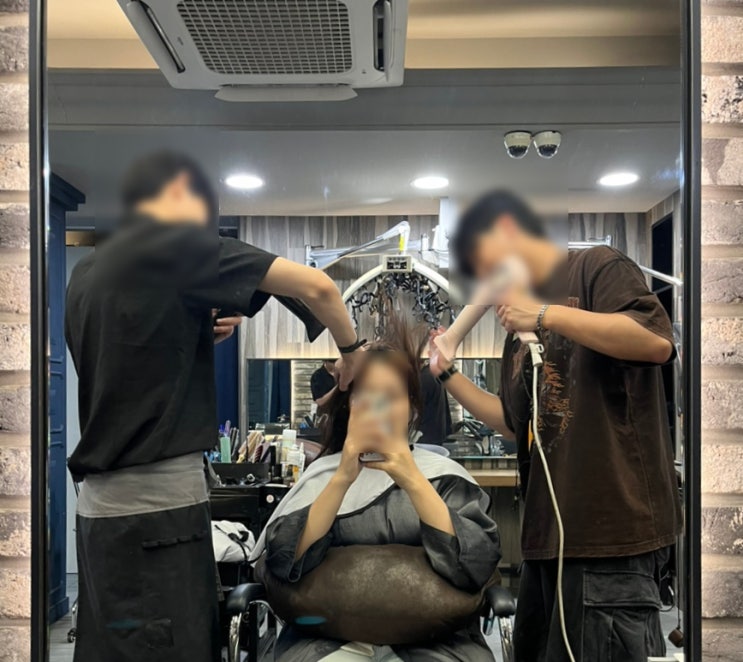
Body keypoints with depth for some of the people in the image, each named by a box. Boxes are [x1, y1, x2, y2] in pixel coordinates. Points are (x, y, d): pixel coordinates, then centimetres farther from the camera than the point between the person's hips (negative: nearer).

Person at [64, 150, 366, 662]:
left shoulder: (88, 271, 15)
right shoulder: (173, 242, -7)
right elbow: (315, 286, -13)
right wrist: (350, 348, 3)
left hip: (103, 498, 8)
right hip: (156, 500, -8)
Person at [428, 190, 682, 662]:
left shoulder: (597, 267, -1)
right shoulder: (520, 330, 21)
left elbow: (657, 341, -18)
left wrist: (548, 314, -15)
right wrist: (447, 373, 18)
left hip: (610, 522, -8)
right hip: (551, 527, 9)